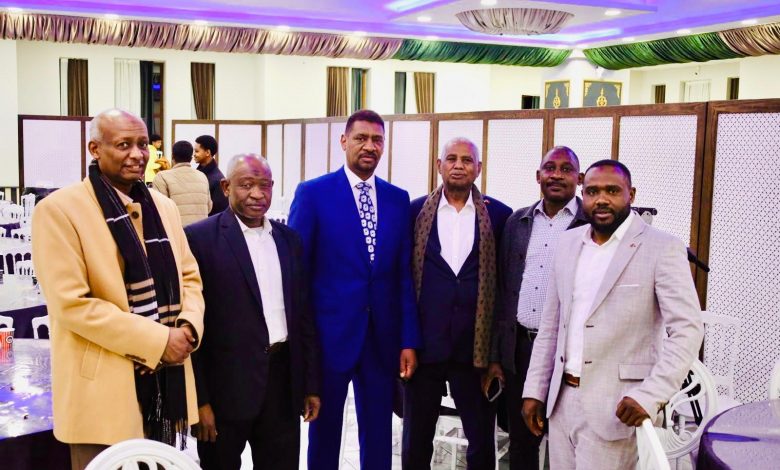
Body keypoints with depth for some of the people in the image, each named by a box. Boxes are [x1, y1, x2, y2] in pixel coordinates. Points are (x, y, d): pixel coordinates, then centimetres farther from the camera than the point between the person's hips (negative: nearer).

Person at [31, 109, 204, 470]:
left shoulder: (163, 206, 11)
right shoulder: (59, 209, -10)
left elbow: (188, 276, 14)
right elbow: (71, 302, -17)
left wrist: (188, 327, -7)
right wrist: (157, 339, -18)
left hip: (167, 377, 6)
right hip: (105, 387, -6)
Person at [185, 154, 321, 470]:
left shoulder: (289, 238, 9)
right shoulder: (200, 238, -7)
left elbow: (303, 314, 12)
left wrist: (311, 383, 10)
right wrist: (200, 399, -12)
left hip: (284, 380, 5)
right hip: (227, 385, -4)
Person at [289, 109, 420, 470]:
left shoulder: (398, 199, 6)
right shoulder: (312, 193, -4)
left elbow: (404, 274, 6)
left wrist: (408, 340, 1)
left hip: (383, 337, 3)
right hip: (330, 334, -3)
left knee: (378, 435, 13)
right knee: (325, 430, 13)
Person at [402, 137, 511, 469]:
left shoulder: (499, 215, 2)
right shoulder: (415, 211, 3)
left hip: (476, 347, 0)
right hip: (423, 343, 0)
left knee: (482, 441, 9)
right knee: (416, 440, 13)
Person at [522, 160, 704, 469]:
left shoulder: (663, 249, -8)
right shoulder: (568, 243, 9)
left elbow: (687, 331, -12)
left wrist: (651, 395, -21)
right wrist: (534, 390, 10)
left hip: (616, 408, -5)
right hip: (562, 399, 5)